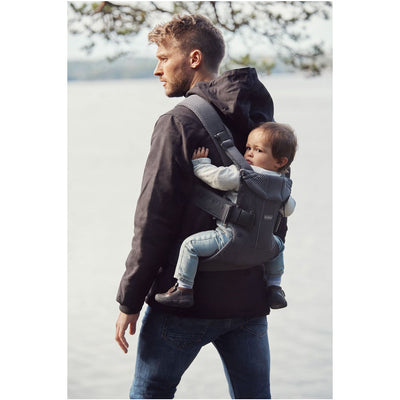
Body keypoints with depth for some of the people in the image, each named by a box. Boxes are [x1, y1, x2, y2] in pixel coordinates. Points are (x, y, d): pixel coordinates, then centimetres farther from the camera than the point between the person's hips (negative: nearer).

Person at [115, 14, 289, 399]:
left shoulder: (179, 123, -11)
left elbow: (154, 220, -14)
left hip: (186, 297, -6)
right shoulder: (263, 124, 9)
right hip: (250, 302, 6)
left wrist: (129, 301, -8)